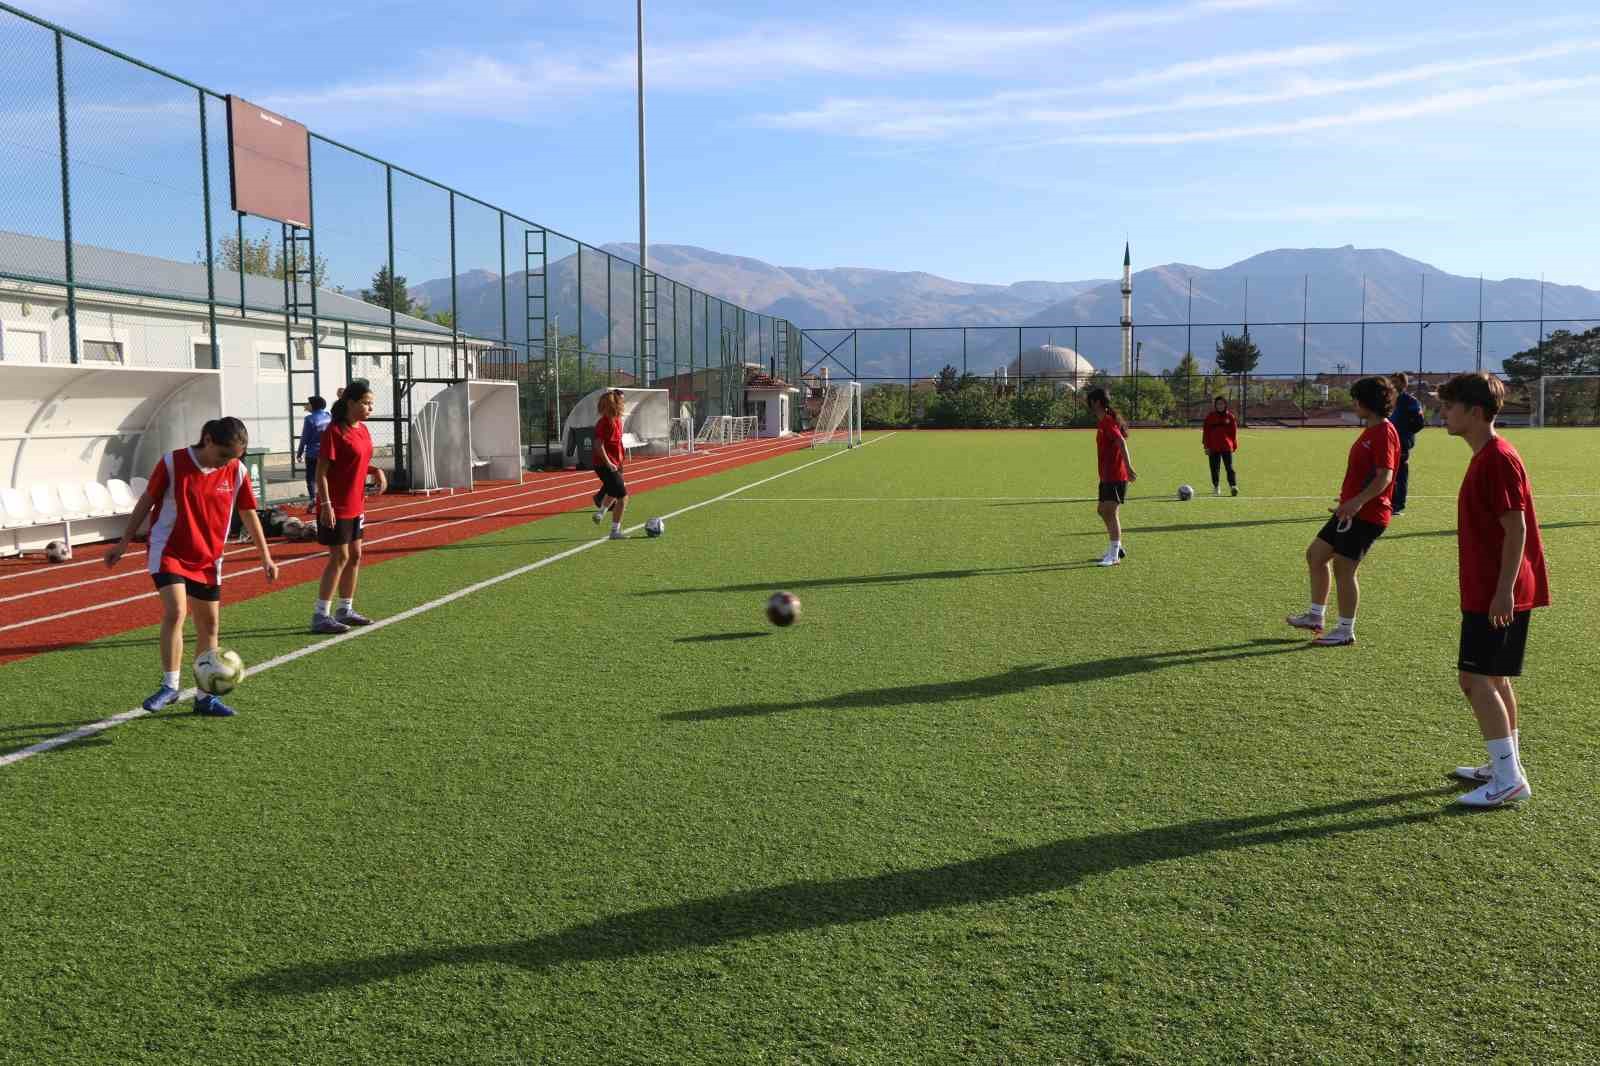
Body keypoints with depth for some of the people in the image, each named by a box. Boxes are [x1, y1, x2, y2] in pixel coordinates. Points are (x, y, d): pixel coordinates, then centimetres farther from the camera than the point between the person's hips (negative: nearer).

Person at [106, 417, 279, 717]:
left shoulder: (237, 471, -5)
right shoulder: (172, 462, -13)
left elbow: (248, 513, 6)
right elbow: (147, 501, -2)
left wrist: (265, 556, 5)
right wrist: (124, 543, 3)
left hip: (208, 559, 4)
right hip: (169, 552, -4)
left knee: (209, 625, 7)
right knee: (175, 613, -23)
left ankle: (204, 697, 18)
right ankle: (170, 687, -12)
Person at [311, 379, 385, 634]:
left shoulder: (363, 430, 9)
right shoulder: (335, 431, -16)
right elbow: (321, 471, -17)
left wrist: (376, 470, 3)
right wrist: (326, 504, -22)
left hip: (356, 505, 9)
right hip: (336, 507, -9)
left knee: (354, 556, 13)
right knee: (339, 557, -7)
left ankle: (345, 610, 25)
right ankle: (320, 616, 0)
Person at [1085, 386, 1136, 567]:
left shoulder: (1108, 422, -16)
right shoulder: (1104, 421, 15)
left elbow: (1121, 443, -30)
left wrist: (1128, 467, -39)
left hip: (1115, 477, -10)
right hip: (1107, 476, 10)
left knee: (1111, 513, -10)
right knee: (1103, 511, 16)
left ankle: (1114, 555, -8)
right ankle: (1116, 548, 26)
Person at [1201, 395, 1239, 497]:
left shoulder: (1230, 416, 5)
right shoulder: (1210, 417, 4)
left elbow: (1234, 431, 9)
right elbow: (1206, 432, 3)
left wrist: (1234, 445, 6)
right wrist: (1206, 446, -3)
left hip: (1227, 447, -1)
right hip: (1213, 447, 1)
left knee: (1229, 467, -6)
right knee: (1214, 468, 5)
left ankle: (1233, 486, -4)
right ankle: (1216, 487, 16)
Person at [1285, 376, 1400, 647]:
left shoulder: (1384, 432, -17)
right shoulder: (1371, 430, 14)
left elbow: (1384, 476, -26)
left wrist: (1358, 501, -35)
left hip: (1367, 514, -10)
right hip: (1352, 510, 10)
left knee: (1343, 568, -5)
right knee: (1315, 554, 14)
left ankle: (1346, 631, 8)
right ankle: (1315, 617, 24)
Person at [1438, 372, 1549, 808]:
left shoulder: (1499, 459, -17)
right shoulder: (1485, 457, 13)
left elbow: (1515, 529, -21)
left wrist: (1504, 590, -23)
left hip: (1497, 595, -10)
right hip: (1488, 591, 10)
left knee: (1475, 678, -9)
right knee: (1493, 677, 16)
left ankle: (1509, 779, -4)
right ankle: (1506, 765, 26)